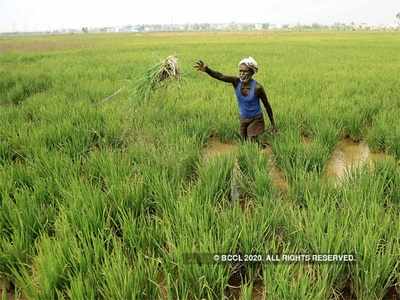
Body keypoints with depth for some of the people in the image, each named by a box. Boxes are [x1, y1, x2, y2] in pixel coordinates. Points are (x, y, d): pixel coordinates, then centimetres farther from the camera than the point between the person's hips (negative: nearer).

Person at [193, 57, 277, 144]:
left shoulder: (257, 87, -24)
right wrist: (207, 70, -51)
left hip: (255, 120, -4)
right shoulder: (236, 81, -15)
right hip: (243, 119, 4)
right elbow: (221, 76, -33)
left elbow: (267, 105, -12)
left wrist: (273, 125, -5)